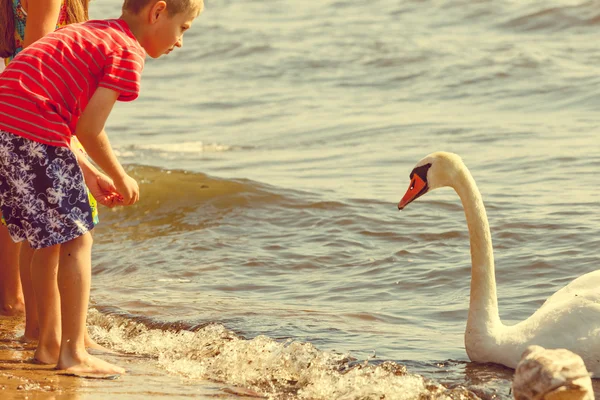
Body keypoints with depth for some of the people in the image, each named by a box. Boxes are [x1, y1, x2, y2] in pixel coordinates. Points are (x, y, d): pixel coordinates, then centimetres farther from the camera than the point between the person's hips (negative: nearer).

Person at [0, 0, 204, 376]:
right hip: (33, 137, -9)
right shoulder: (128, 53, -4)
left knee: (50, 238, 20)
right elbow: (88, 129, -10)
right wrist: (121, 178, 6)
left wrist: (88, 176, 25)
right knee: (75, 239, 0)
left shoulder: (89, 33, 24)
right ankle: (73, 353, 1)